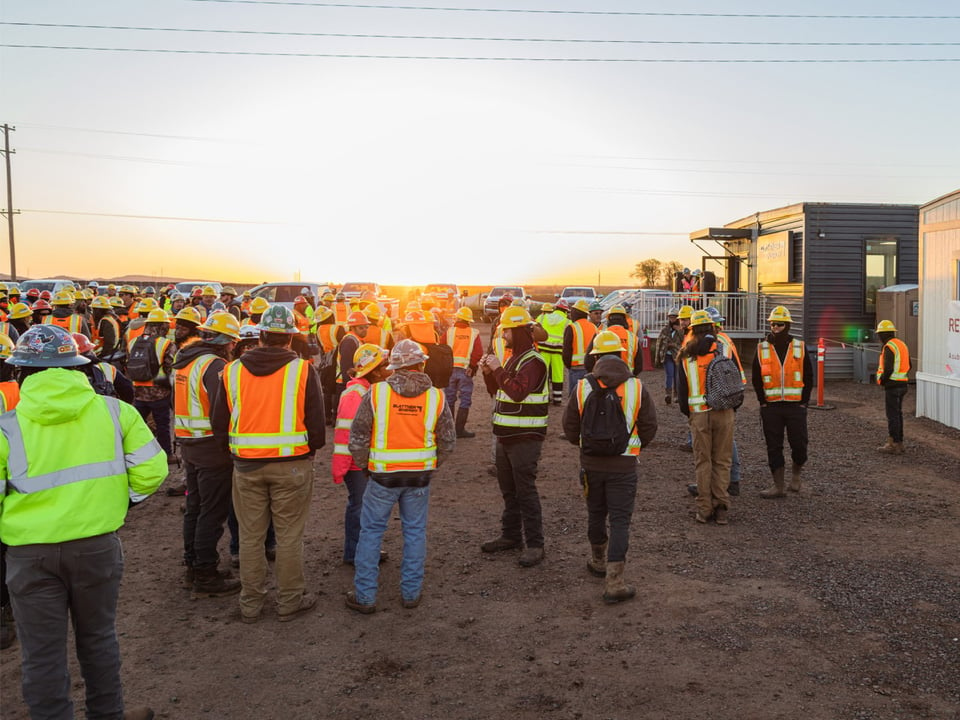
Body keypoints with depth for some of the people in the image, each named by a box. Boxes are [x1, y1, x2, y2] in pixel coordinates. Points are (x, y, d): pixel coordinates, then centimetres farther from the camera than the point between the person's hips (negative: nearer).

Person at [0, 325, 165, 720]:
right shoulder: (112, 409, -6)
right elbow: (151, 468, -5)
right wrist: (125, 499, 12)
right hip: (98, 544, 2)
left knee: (42, 652, 13)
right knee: (98, 638, 21)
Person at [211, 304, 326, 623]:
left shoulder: (232, 370, 0)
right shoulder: (302, 370, -9)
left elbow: (219, 425, 5)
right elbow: (316, 424, -6)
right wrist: (310, 449, 11)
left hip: (246, 465, 3)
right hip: (292, 464, -2)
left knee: (250, 536, 15)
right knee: (289, 536, 10)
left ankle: (250, 603, 26)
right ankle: (290, 600, 21)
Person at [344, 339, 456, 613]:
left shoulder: (376, 393, -10)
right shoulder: (436, 397, -5)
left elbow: (358, 435, -5)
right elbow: (448, 440, 2)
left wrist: (364, 464, 10)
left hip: (383, 475, -1)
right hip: (420, 476, 2)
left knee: (371, 531, 10)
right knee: (415, 532, 15)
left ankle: (364, 595, 16)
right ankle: (411, 592, 23)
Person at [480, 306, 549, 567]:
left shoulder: (532, 361, -16)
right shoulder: (514, 358, 14)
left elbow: (518, 392, -29)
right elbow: (496, 391, 18)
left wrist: (498, 370, -22)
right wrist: (488, 372, 2)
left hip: (525, 438, -10)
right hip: (506, 436, 10)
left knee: (525, 491, -5)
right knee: (508, 489, 17)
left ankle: (535, 544, 2)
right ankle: (510, 535, 29)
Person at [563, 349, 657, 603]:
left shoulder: (582, 387, -5)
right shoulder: (637, 387, -7)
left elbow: (570, 428, 2)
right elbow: (649, 427, 0)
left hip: (591, 462, 2)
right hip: (624, 465, -2)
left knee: (596, 514, 19)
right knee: (620, 520, 1)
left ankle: (599, 562, 39)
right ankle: (614, 582, -3)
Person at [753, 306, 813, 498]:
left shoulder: (800, 347, 4)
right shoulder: (762, 349, 4)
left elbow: (809, 377, 6)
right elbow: (756, 379, 7)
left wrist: (804, 402, -2)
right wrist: (763, 403, -2)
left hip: (796, 405, -1)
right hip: (771, 407, 1)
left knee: (799, 444, -1)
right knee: (774, 447, 4)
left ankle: (796, 473, 28)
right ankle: (778, 485, 13)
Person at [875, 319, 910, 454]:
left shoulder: (889, 347, -16)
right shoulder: (902, 344, 13)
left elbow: (888, 369, -23)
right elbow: (908, 366, 18)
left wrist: (881, 380, -7)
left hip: (892, 386, -9)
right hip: (902, 384, 9)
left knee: (892, 415, -4)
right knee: (897, 413, 15)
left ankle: (895, 445, -1)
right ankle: (898, 442, 21)